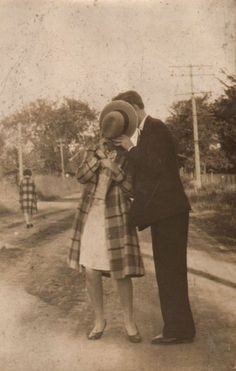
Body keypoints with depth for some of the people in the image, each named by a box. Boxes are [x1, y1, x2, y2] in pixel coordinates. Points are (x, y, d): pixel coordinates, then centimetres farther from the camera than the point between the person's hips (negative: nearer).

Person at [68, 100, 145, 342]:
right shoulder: (90, 154, 8)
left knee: (121, 272, -4)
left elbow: (133, 190, -9)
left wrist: (115, 169, -21)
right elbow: (82, 177, -10)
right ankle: (100, 320, 17)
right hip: (90, 218, 3)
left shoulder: (128, 158, -1)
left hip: (116, 220, -3)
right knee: (91, 271, 1)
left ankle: (129, 321, 14)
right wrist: (99, 153, -19)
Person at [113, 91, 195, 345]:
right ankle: (177, 327, 18)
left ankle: (179, 329, 1)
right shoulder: (147, 131, 18)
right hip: (163, 210, 10)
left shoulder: (155, 127, -9)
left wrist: (130, 148, -11)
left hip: (168, 209, -10)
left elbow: (157, 166, -20)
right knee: (168, 270, 11)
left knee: (170, 269, -6)